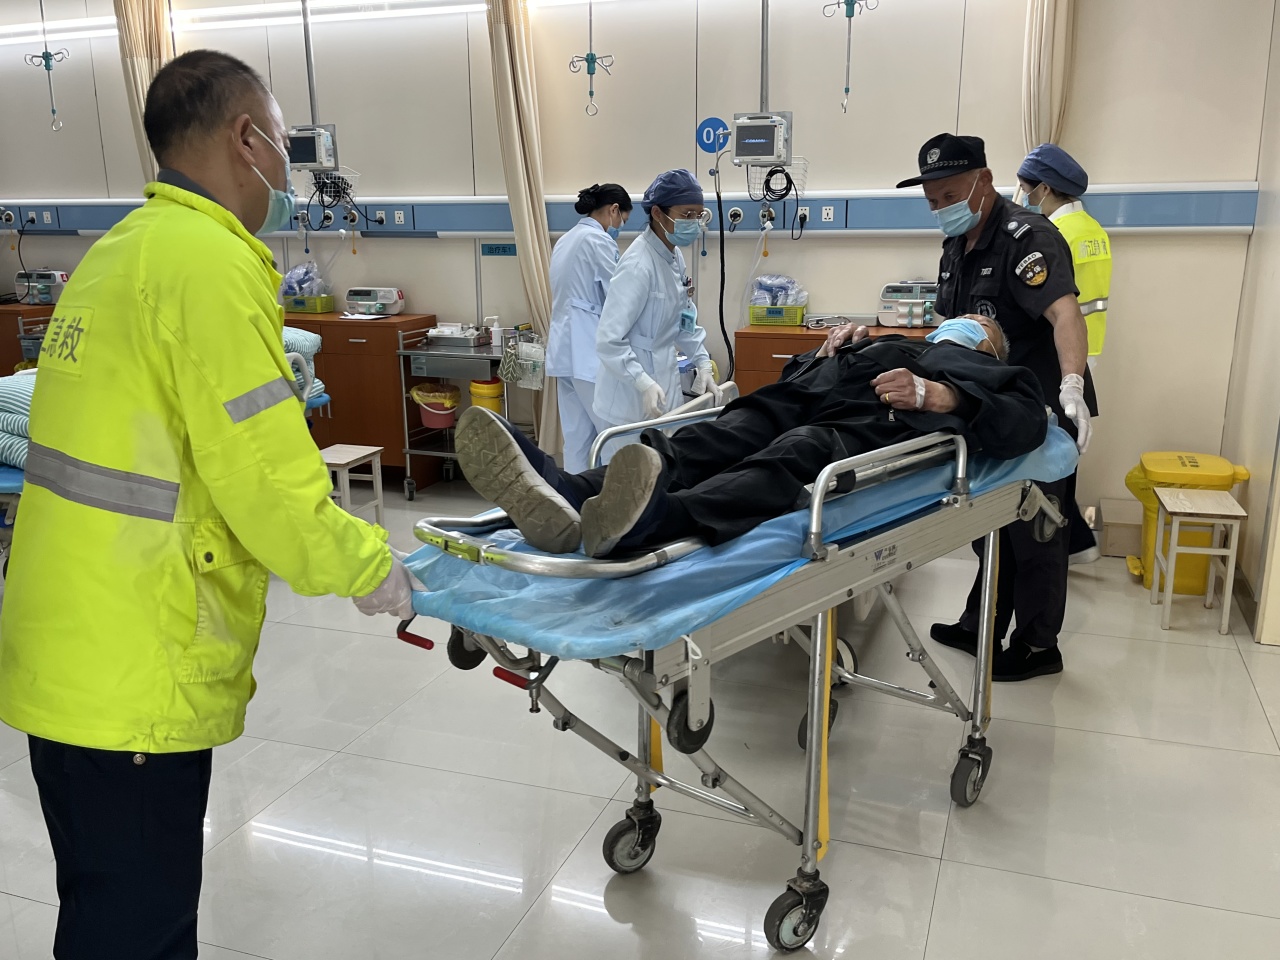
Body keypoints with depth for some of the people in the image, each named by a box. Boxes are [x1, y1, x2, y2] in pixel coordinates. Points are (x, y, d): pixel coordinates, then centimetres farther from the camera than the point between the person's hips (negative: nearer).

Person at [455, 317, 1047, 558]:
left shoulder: (989, 373, 31)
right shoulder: (895, 345, 46)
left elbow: (1028, 423, 5)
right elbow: (802, 373, 35)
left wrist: (938, 395, -7)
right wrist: (833, 348, 15)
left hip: (872, 422, -5)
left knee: (792, 457, -39)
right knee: (702, 443, -27)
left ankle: (650, 521, -70)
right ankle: (567, 498, -55)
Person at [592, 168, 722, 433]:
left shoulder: (674, 256, 6)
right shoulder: (639, 265, -22)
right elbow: (608, 340, -25)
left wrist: (703, 365, 7)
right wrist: (644, 384, -35)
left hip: (664, 381, 9)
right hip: (633, 396, -9)